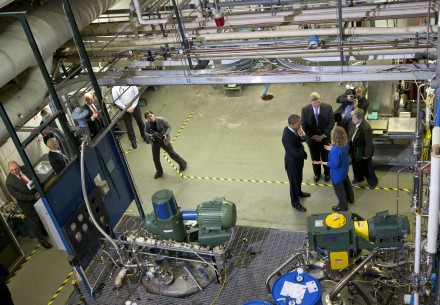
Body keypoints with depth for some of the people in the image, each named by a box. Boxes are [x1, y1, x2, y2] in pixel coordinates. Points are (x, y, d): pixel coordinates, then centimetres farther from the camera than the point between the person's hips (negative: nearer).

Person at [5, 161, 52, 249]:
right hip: (27, 204, -5)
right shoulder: (9, 182, -23)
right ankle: (42, 240, 27)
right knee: (34, 222, 9)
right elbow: (18, 196, -21)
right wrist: (33, 198, -23)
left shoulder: (25, 169, -11)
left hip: (37, 195, 5)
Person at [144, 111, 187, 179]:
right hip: (154, 142, 3)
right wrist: (149, 135, -23)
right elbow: (145, 132, 0)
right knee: (155, 158, 10)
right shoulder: (147, 123, -12)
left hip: (163, 140, -3)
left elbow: (169, 127, -12)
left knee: (172, 153, 12)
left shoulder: (161, 120, -22)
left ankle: (182, 164, 38)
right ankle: (159, 172, 35)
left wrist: (166, 134, -28)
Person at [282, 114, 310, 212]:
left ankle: (299, 192, 57)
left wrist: (301, 136, -24)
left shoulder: (291, 129, -12)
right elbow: (298, 153, -34)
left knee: (299, 178, 31)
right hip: (293, 162, -8)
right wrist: (301, 145, -17)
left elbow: (302, 140, -1)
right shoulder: (287, 138, -39)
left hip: (297, 160, 8)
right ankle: (295, 202, 36)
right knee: (294, 181, 14)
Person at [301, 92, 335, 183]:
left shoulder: (328, 107, -18)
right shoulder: (305, 109, -17)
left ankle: (327, 173, 43)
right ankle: (317, 173, 43)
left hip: (325, 137, 0)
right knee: (315, 157, 19)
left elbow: (332, 122, -11)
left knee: (326, 156, 18)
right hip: (312, 138, 0)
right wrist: (312, 136, -15)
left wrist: (324, 135, -15)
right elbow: (303, 125, -9)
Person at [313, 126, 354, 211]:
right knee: (346, 183, 33)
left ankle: (343, 206, 38)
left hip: (337, 173, -8)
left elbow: (334, 164, -32)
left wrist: (322, 162, -28)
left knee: (339, 189, 17)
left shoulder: (335, 150, -41)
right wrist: (332, 149, 4)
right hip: (344, 169, 8)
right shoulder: (345, 144, -16)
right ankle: (350, 198, 57)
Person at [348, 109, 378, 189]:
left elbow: (369, 143, -25)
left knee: (366, 167, 15)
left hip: (363, 151, -7)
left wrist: (366, 155, -16)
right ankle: (358, 178, 55)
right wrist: (349, 146, 11)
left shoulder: (366, 128, -35)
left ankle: (373, 182, 42)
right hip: (354, 149, 7)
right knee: (355, 165, 28)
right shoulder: (353, 123, -14)